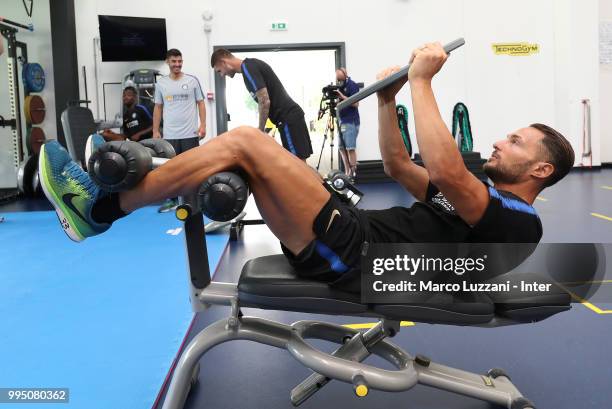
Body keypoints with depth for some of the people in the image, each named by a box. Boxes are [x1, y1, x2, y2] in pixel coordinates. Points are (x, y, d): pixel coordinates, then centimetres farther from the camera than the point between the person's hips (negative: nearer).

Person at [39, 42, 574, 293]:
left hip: (351, 256, -9)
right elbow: (397, 165, 33)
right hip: (350, 238, 9)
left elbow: (446, 171, -23)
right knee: (246, 149, 3)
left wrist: (422, 81, -19)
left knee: (244, 141, -18)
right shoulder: (476, 200, 27)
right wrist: (388, 100, 23)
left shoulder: (517, 221, -3)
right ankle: (109, 188, 5)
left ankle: (99, 208, -10)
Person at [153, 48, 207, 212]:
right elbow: (158, 108, 10)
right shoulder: (161, 83, 6)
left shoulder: (192, 80, 0)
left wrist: (203, 125, -7)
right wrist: (155, 131, 6)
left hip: (190, 133, -2)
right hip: (169, 134, 2)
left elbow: (200, 103, 2)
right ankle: (171, 200, 15)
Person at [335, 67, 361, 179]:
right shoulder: (339, 86, 14)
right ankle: (347, 173, 9)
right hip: (341, 121, 8)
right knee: (342, 148, 4)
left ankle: (352, 174, -8)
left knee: (350, 148, -11)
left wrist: (342, 96, -20)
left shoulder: (352, 85, -7)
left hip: (351, 122, -8)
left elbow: (356, 103, -14)